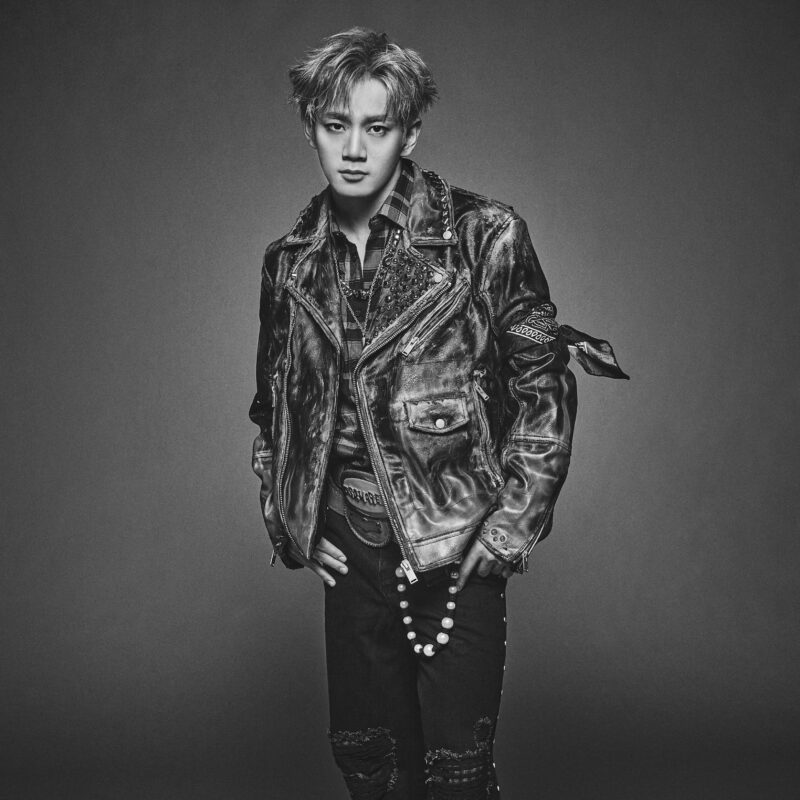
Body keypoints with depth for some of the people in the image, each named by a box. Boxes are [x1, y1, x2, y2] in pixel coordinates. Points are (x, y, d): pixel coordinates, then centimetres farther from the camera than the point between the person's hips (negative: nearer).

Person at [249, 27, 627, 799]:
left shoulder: (483, 236, -7)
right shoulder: (291, 261, 5)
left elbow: (545, 391, -5)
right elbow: (271, 407, 17)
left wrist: (510, 528, -9)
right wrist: (288, 523, 8)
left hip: (458, 551, -4)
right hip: (350, 553, 4)